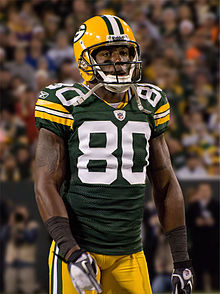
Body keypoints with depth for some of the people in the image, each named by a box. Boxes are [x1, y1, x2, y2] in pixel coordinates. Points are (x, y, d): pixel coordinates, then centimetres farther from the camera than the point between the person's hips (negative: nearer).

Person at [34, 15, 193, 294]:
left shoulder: (148, 106, 10)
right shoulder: (68, 105, -5)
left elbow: (166, 185, 15)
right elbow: (46, 185, -9)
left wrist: (181, 259, 10)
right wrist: (71, 252, -20)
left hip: (130, 256, 5)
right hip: (78, 248, -4)